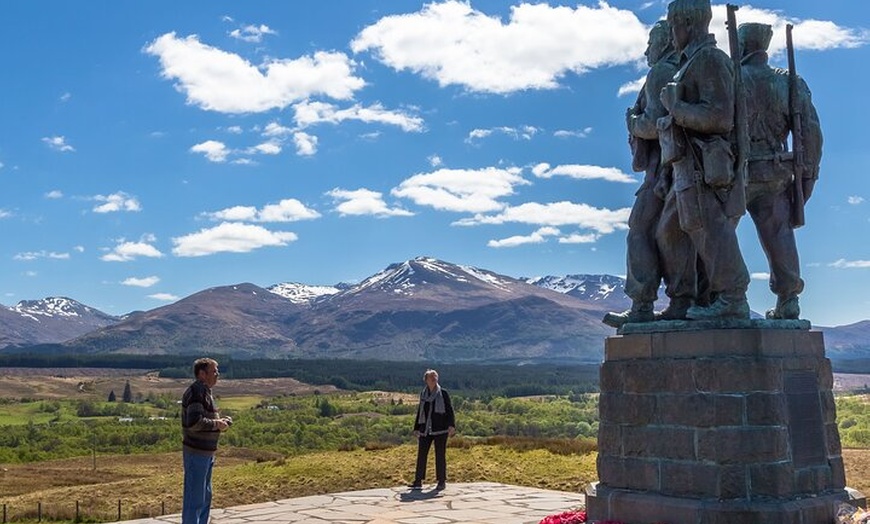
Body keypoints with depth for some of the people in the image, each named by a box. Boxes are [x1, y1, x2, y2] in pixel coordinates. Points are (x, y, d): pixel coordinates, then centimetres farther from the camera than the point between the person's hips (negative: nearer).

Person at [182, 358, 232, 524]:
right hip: (196, 452, -10)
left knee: (205, 496, 19)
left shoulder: (205, 391, 16)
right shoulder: (196, 392, -17)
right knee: (194, 497, -4)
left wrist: (220, 421, 7)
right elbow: (194, 422, -28)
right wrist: (217, 424, -16)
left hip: (207, 452, 10)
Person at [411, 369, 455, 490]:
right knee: (421, 454, 2)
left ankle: (442, 481, 8)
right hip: (425, 429, 4)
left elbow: (449, 410, -4)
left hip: (440, 429, -4)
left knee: (440, 455, 0)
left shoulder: (443, 393, 0)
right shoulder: (423, 394, 11)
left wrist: (451, 425, -16)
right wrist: (416, 428, 16)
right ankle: (418, 481, 8)